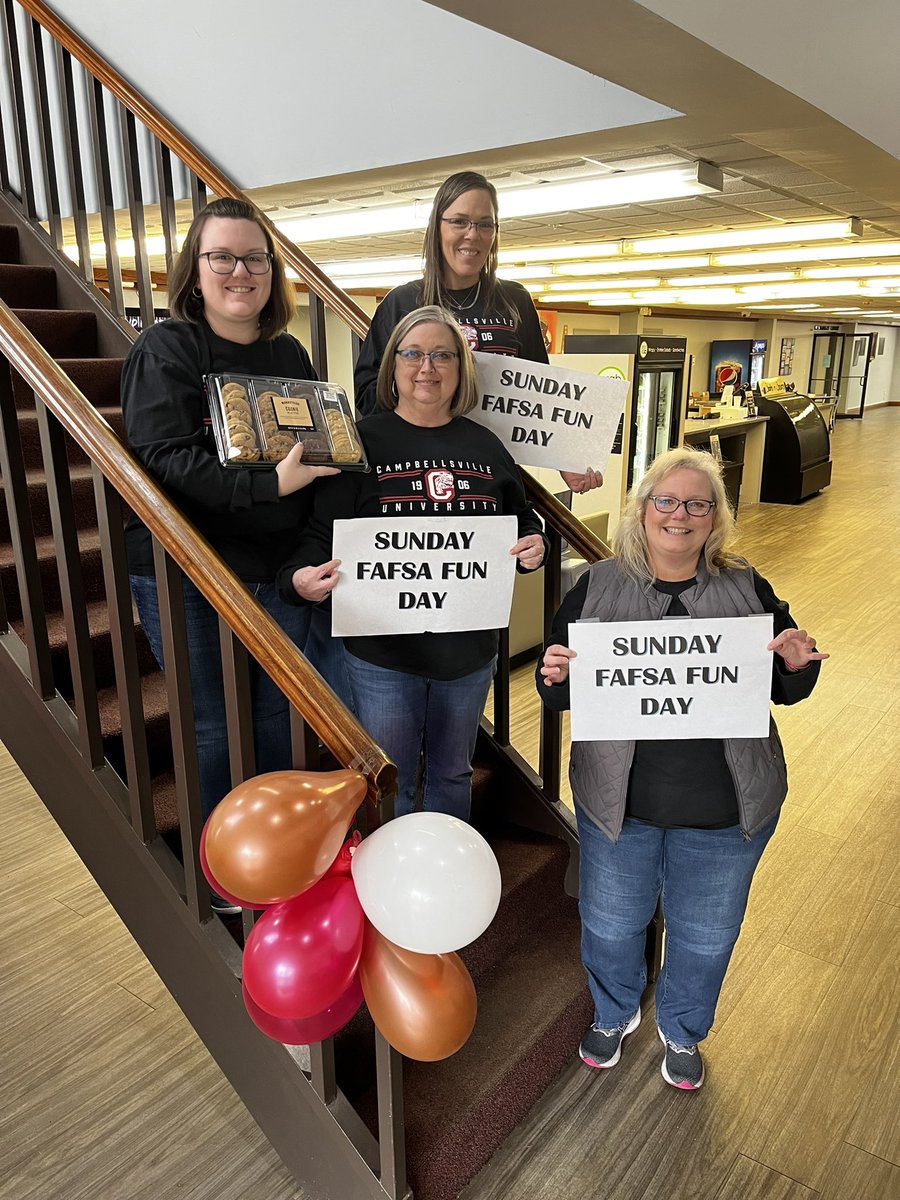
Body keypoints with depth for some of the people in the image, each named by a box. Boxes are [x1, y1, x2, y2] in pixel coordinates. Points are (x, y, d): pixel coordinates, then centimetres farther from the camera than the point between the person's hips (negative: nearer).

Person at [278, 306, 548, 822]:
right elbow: (323, 532, -9)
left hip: (470, 647, 4)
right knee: (388, 784, 10)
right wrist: (301, 578, -29)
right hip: (383, 649, -3)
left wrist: (534, 547, -6)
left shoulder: (486, 446, 6)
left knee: (453, 774, 22)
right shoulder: (364, 441, -5)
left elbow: (523, 520, 16)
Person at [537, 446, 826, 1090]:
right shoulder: (597, 588, -6)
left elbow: (786, 691, 5)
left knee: (707, 935, 20)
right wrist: (555, 676, -23)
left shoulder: (746, 589, -4)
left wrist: (798, 664, -17)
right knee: (610, 923, 20)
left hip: (726, 808, 1)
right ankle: (614, 1013, 53)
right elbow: (561, 695, 0)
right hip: (619, 799, 0)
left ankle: (683, 1030, 52)